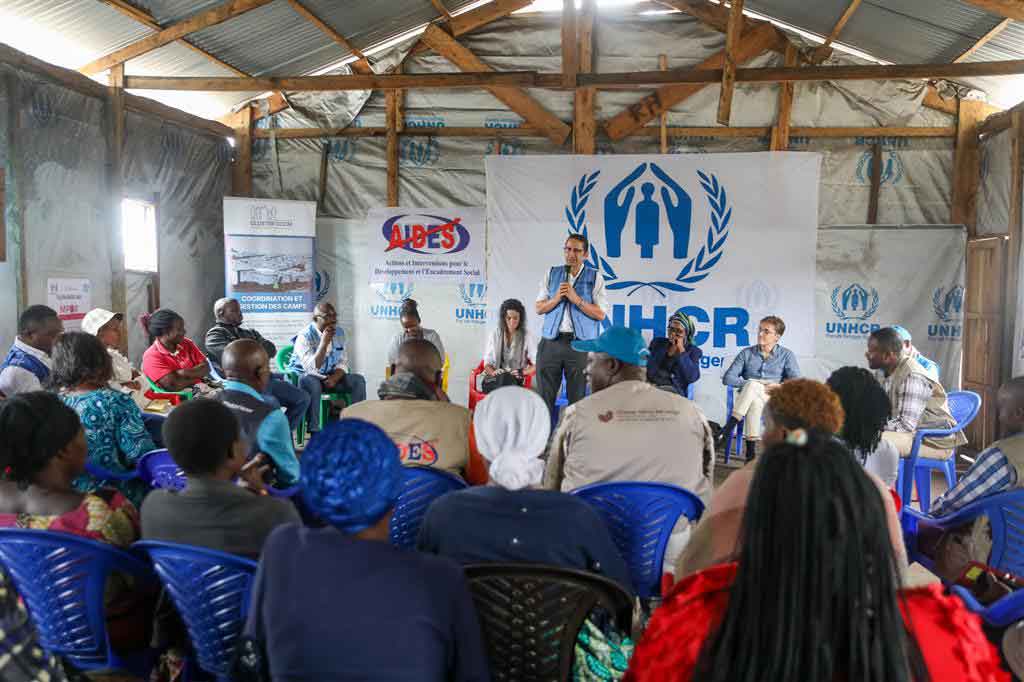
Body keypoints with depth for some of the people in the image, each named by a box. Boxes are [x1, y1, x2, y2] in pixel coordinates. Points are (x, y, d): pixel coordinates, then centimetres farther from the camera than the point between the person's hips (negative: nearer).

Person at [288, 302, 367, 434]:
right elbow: (312, 369, -29)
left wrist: (334, 378, -18)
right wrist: (324, 342, -32)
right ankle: (314, 430, -34)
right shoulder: (305, 336, -18)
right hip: (303, 377, -6)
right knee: (312, 383, -39)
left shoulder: (339, 332, 0)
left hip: (330, 377, 6)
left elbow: (342, 363, 3)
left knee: (358, 380, -14)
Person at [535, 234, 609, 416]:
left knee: (577, 398, 4)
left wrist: (576, 299, -13)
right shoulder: (551, 274, 11)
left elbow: (600, 314, -5)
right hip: (551, 342, 2)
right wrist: (557, 298, -8)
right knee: (545, 398, 4)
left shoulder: (595, 278, 3)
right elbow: (539, 308, 9)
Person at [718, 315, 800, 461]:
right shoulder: (747, 353, 15)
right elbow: (727, 378, 4)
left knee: (752, 385, -34)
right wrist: (747, 383, -12)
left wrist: (780, 386, -20)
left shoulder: (786, 355, 13)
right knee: (754, 402, -37)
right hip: (747, 399, 1)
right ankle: (750, 449, -41)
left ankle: (729, 427, -38)